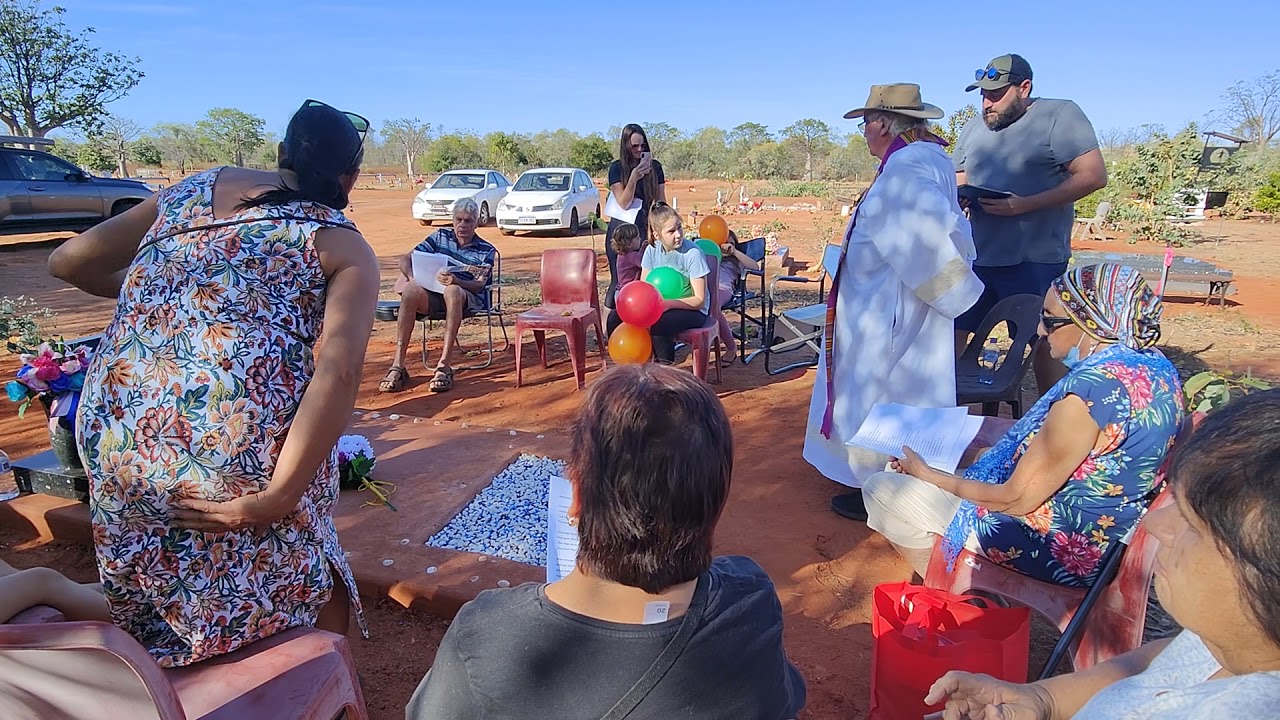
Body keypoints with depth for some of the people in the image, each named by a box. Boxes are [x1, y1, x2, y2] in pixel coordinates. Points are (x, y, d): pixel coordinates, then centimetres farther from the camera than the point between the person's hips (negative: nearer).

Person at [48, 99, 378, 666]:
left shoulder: (191, 190, 15)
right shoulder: (344, 247, 2)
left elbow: (67, 262, 21)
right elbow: (339, 370, -15)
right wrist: (276, 497, -16)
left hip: (112, 436, 5)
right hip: (239, 445, -5)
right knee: (313, 596, 20)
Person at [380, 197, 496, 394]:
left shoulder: (486, 251, 7)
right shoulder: (440, 236, 15)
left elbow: (479, 285, -7)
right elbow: (406, 258, 12)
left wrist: (455, 281, -28)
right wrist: (412, 277, -10)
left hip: (467, 299, -2)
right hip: (433, 295, 2)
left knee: (452, 291, -39)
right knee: (411, 290, -32)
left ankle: (444, 366, -40)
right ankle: (398, 365, -33)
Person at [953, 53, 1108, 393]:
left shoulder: (1060, 115, -5)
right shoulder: (974, 128, 13)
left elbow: (1093, 175, -13)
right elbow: (958, 182, 21)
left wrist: (1023, 205, -21)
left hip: (1035, 261, -6)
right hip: (978, 257, 6)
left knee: (1043, 347, 3)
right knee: (950, 332, 7)